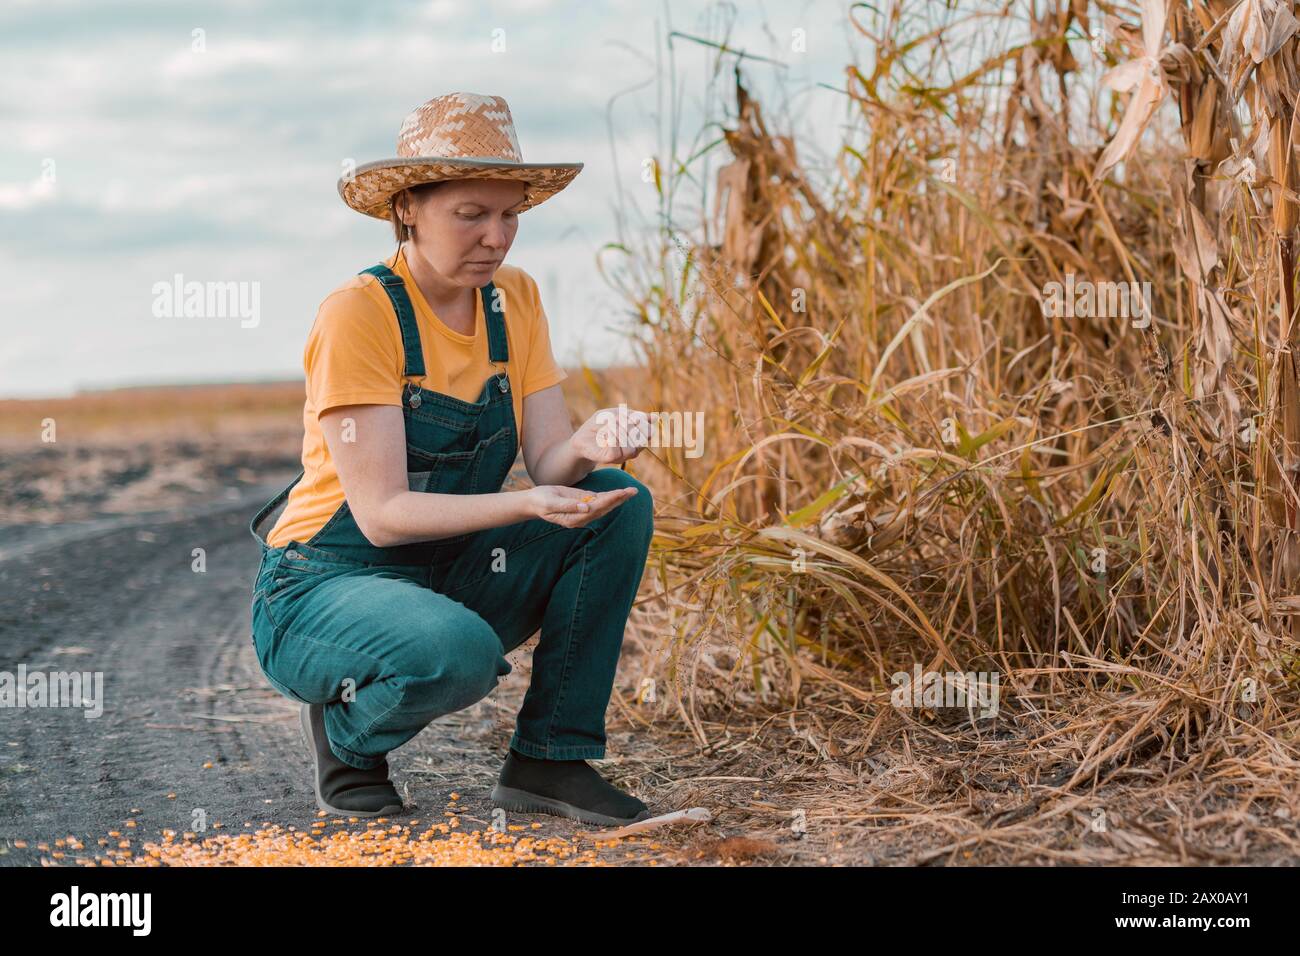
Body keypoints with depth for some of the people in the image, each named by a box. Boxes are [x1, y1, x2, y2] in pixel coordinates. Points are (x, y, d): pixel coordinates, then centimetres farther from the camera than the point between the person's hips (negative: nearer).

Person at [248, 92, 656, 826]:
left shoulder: (515, 300, 0)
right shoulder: (359, 313, -20)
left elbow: (549, 460, -7)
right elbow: (382, 513, -24)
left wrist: (586, 449, -31)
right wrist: (527, 505, -37)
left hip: (452, 575, 7)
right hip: (325, 589, -6)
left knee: (620, 504, -14)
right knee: (458, 650, -38)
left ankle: (551, 760, -8)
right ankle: (347, 730, -2)